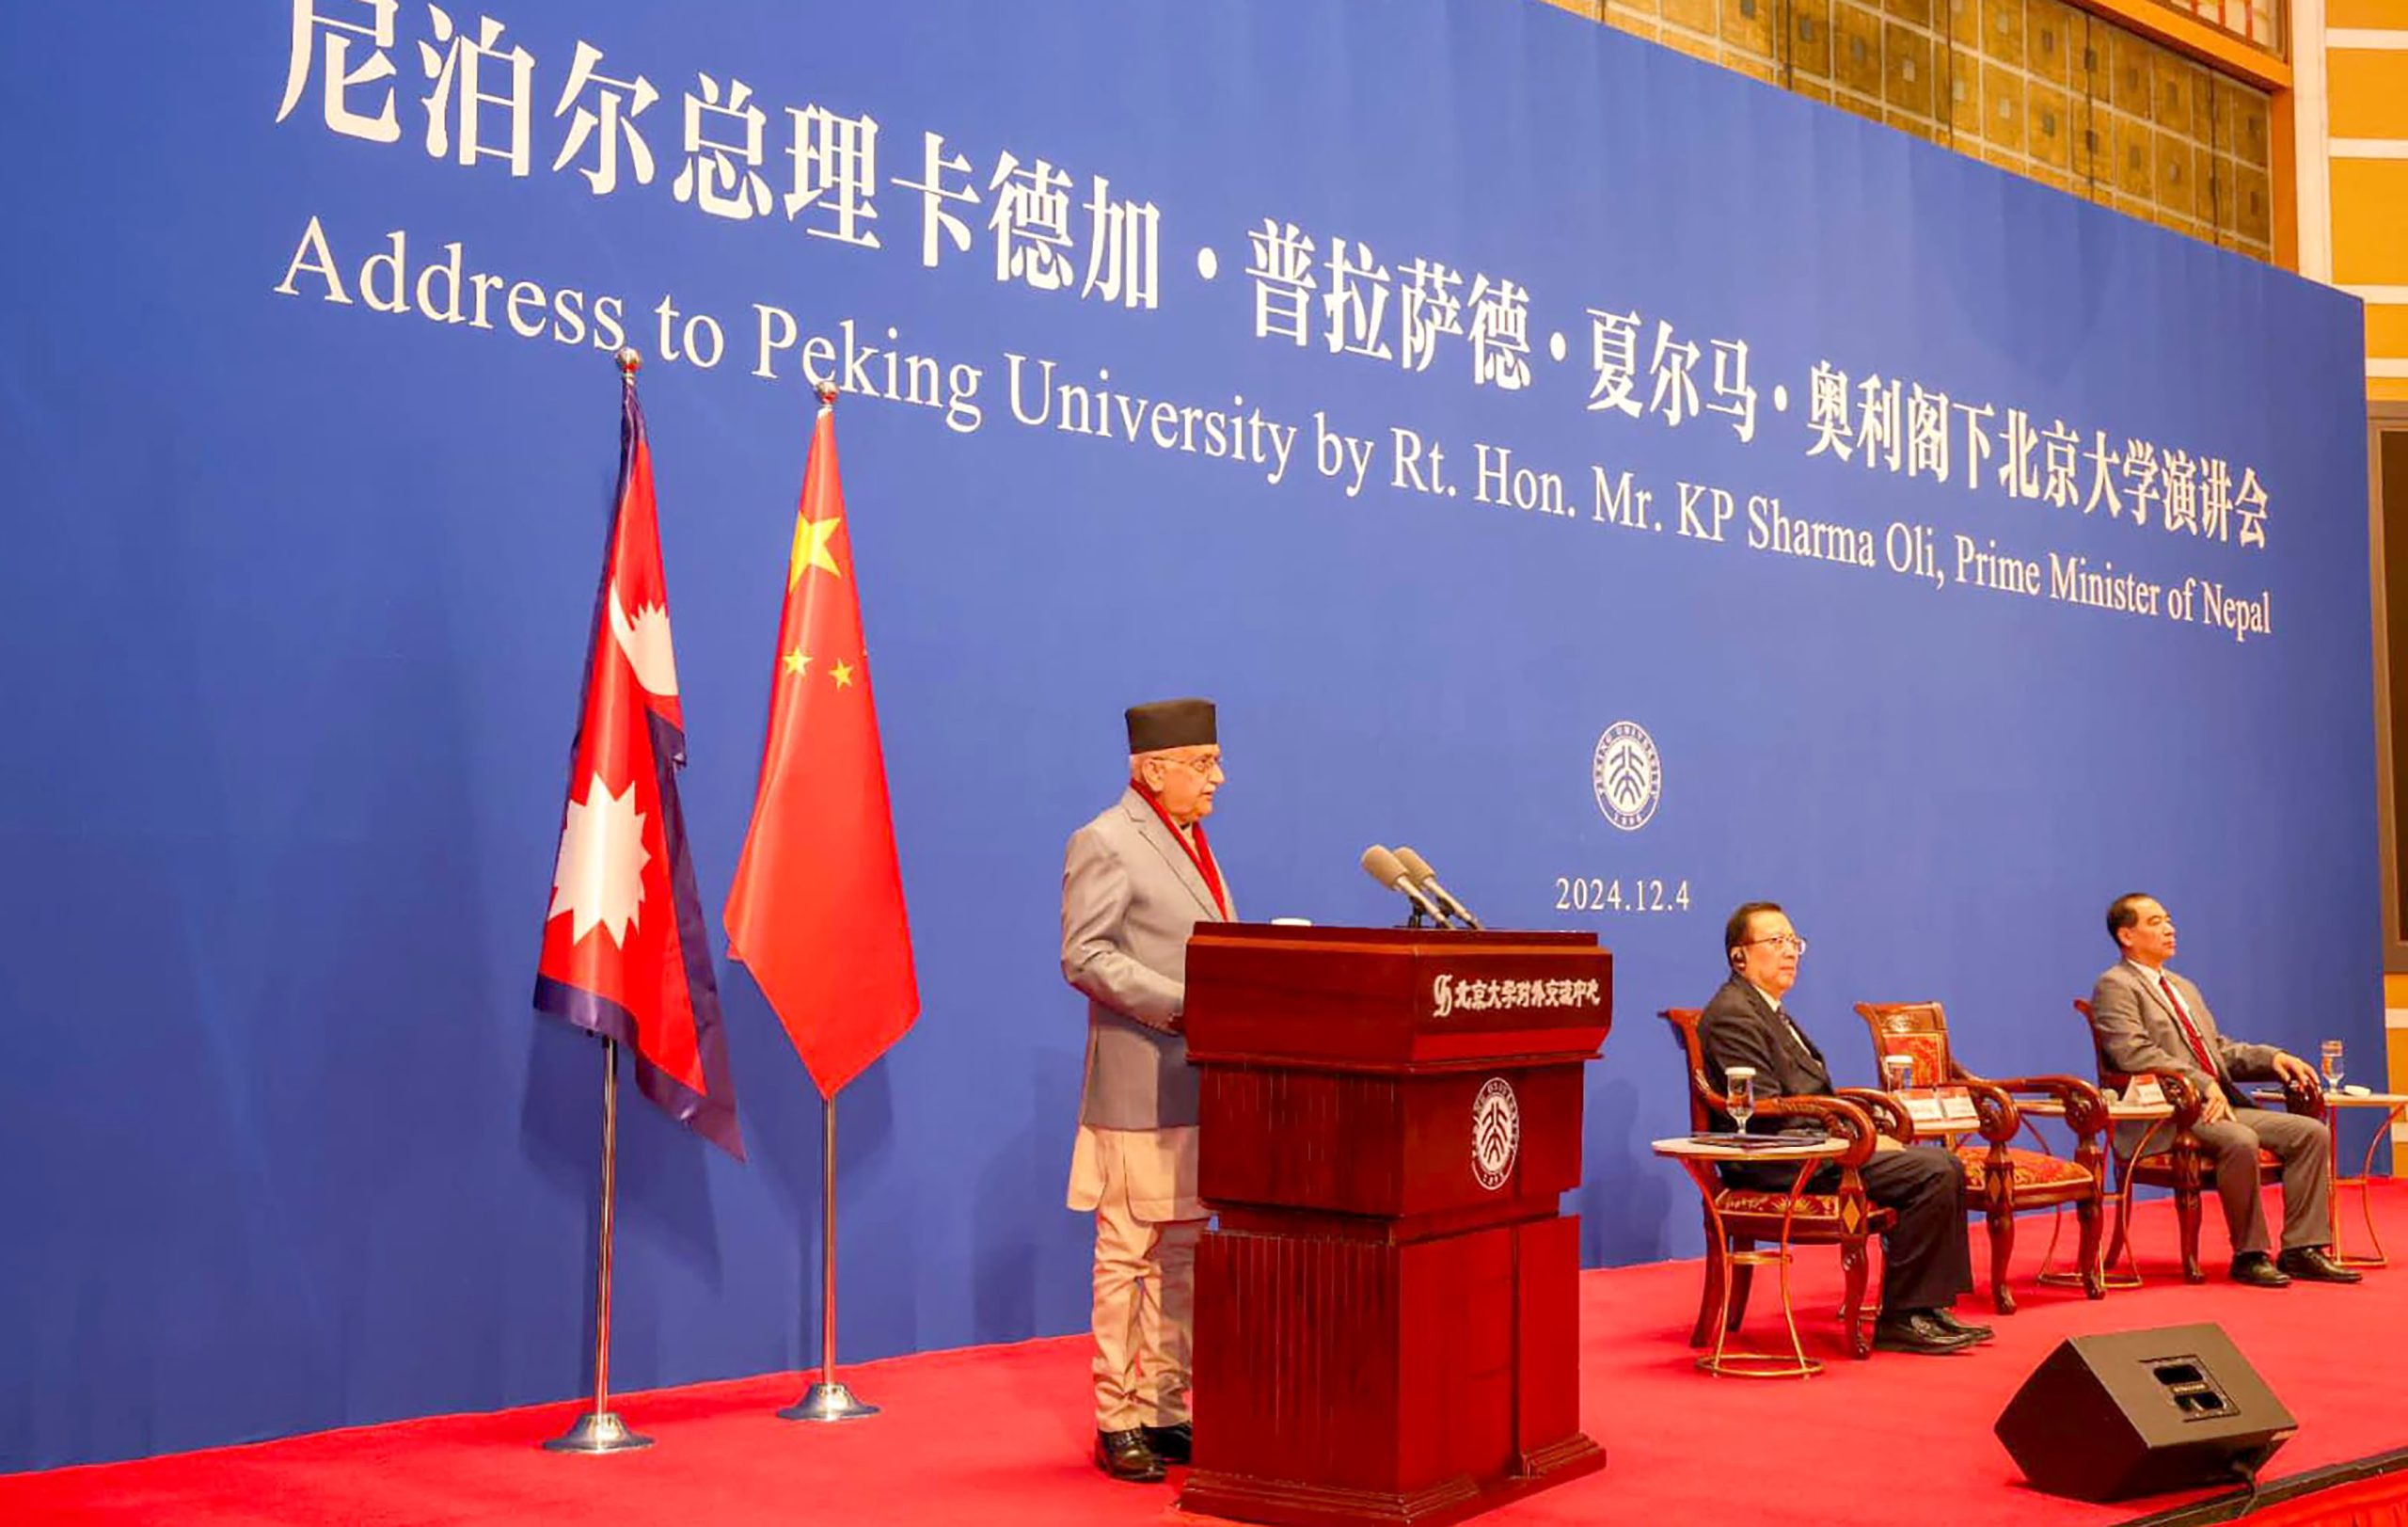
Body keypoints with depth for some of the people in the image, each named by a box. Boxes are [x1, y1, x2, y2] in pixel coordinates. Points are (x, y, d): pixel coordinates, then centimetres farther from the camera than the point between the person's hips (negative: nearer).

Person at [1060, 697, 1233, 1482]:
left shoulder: (1191, 842, 18)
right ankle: (1117, 1423, 6)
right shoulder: (1104, 844, -9)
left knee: (1180, 1257, 12)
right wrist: (1179, 1005, -21)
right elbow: (1085, 956, -16)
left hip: (1201, 1086, 8)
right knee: (1126, 1256, -2)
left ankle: (1166, 1413, 20)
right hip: (1141, 1089, -8)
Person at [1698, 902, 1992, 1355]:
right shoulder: (1732, 1015, -12)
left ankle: (1929, 1307, 4)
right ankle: (1898, 1319, -12)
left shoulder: (1769, 1011, 22)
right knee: (1932, 1174, -18)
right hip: (1775, 1164, -11)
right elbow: (1767, 1115, -19)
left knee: (1944, 1165, 4)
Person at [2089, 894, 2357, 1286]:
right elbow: (2134, 1053, -17)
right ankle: (2248, 1256, -19)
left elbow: (2220, 1050, 28)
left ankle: (2300, 1249, -6)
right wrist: (2201, 1083, -24)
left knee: (2311, 1132, -7)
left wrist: (2273, 1058, 9)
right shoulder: (2115, 986, -3)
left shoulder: (2183, 987, 27)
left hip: (2218, 1104, 9)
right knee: (2241, 1142, -34)